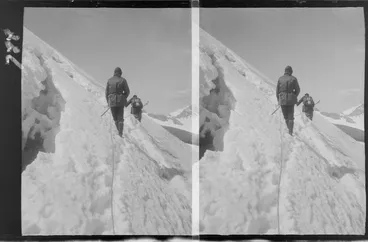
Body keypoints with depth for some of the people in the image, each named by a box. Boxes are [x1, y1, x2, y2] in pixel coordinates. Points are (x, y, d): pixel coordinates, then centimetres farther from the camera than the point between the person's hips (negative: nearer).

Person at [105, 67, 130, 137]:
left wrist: (108, 101, 16)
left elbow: (106, 92, 4)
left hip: (111, 101, 1)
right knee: (120, 118, 8)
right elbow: (127, 91, 0)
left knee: (115, 118, 16)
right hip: (120, 102, -1)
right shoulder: (123, 80, -3)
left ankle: (119, 131, 18)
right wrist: (124, 98, 19)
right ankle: (120, 132, 0)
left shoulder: (109, 80, 2)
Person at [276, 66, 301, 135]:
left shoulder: (280, 79, -1)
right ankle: (290, 131, 3)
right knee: (290, 116, 7)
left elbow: (277, 90, 2)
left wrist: (278, 99, 13)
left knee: (285, 116, 14)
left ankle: (289, 129, 13)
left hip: (282, 99, 0)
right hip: (291, 100, 0)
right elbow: (298, 90, 1)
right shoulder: (294, 79, -2)